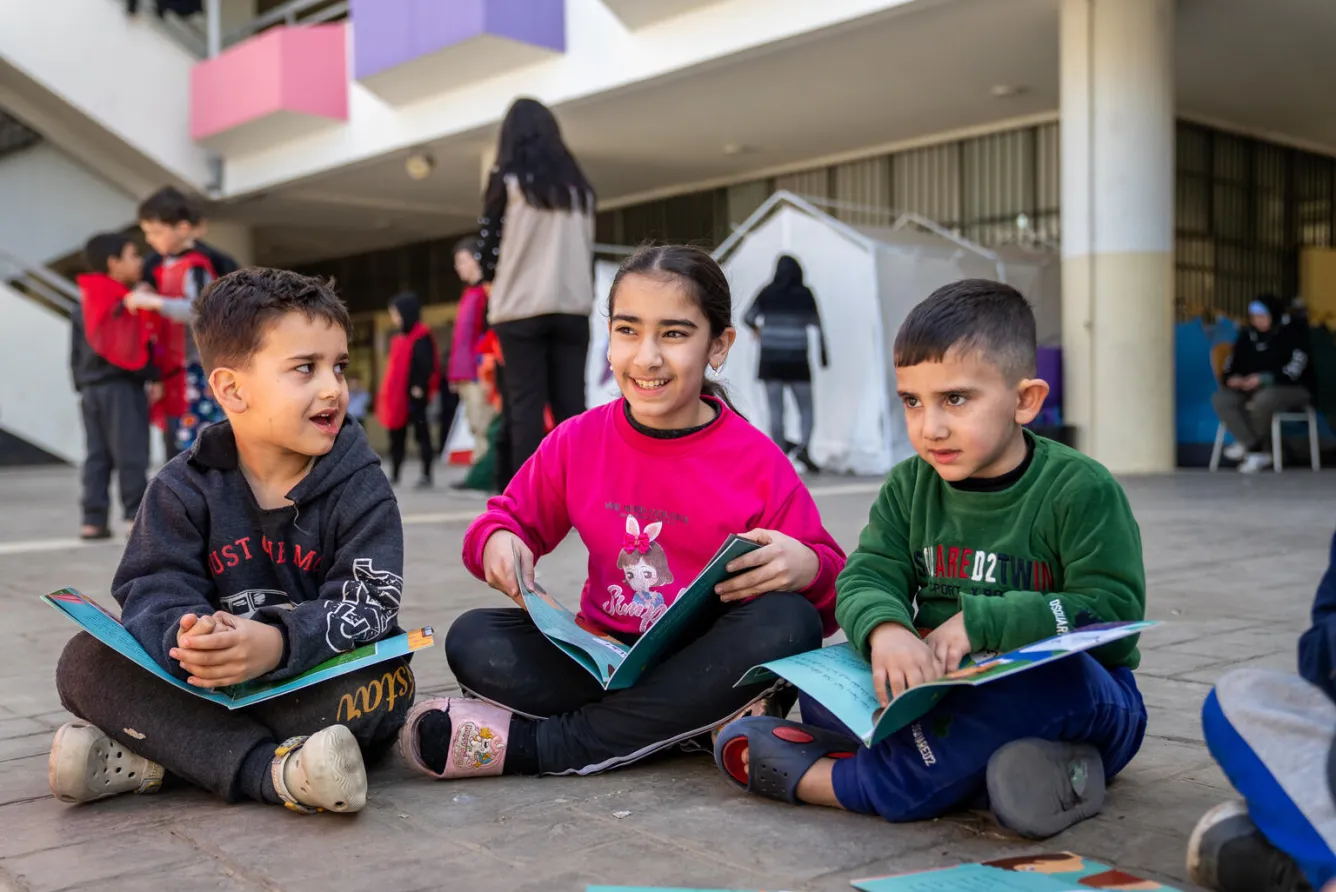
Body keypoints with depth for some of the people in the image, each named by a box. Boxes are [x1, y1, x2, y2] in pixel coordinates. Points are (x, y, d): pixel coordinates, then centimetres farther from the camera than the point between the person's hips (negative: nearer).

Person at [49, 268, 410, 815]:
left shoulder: (360, 487, -4)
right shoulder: (182, 490, 2)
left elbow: (367, 604, -16)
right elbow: (154, 594, -9)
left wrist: (278, 643, -36)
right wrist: (186, 638, -34)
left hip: (324, 687, -2)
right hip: (207, 687, 2)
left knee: (382, 682, -33)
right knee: (85, 661, -17)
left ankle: (150, 760, -26)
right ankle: (273, 771, -32)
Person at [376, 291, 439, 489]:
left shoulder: (421, 337, -10)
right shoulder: (400, 338, 17)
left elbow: (427, 364, -18)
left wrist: (420, 387, -23)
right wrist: (388, 390, 17)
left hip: (414, 394, -9)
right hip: (398, 394, 9)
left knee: (421, 433, -4)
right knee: (396, 435, 11)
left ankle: (426, 475, -2)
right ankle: (394, 475, 17)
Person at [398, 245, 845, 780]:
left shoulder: (759, 462, -7)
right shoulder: (578, 441, 2)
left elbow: (825, 573, -4)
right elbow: (511, 517, 12)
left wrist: (806, 567, -29)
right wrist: (496, 541, -13)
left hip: (706, 659, -2)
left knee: (787, 622, -34)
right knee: (471, 641, -18)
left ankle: (528, 744, -29)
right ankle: (704, 719, -23)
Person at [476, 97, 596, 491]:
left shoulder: (507, 179, 0)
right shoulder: (578, 185, 13)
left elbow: (488, 251, 3)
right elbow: (587, 250, 15)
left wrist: (487, 270, 22)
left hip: (522, 309, -3)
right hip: (572, 308, 3)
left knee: (526, 407, -2)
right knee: (571, 406, 1)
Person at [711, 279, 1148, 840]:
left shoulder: (1079, 489, -10)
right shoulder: (910, 487, 4)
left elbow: (1115, 610, -17)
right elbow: (865, 578, -5)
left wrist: (979, 621, -24)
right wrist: (885, 631, -31)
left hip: (1071, 693, -4)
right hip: (946, 686, 5)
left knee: (1052, 680, -39)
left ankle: (843, 781, -30)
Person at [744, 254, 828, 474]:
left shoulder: (768, 293, 1)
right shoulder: (805, 294, -1)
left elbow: (748, 317, 3)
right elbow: (818, 326, 0)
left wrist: (756, 328, 25)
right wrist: (824, 355, 10)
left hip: (770, 360, 1)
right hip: (797, 361, -1)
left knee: (776, 411, 6)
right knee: (806, 409, 8)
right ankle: (803, 447, -16)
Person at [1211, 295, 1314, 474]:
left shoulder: (1293, 333, -8)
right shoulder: (1248, 334, 8)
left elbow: (1294, 371, -18)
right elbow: (1233, 362, 11)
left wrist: (1265, 378, -30)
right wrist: (1232, 377, -13)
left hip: (1293, 389, -6)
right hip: (1254, 388, 6)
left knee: (1263, 398, -40)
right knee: (1220, 398, -22)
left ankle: (1247, 445, -15)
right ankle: (1258, 453, -28)